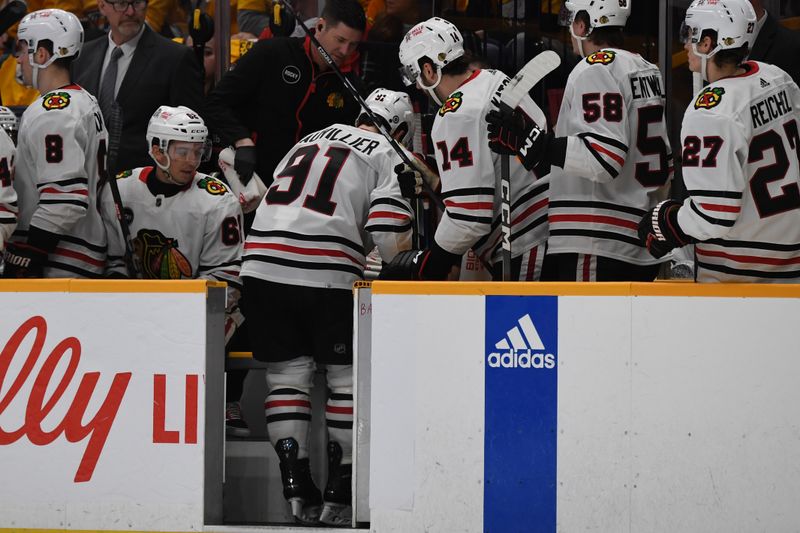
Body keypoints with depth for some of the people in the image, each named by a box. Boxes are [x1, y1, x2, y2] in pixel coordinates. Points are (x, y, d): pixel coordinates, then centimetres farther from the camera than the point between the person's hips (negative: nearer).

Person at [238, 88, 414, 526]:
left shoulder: (311, 139, 26)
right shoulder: (389, 157, 8)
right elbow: (386, 235, -6)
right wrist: (402, 246, 16)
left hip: (262, 262, 5)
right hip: (327, 274, -5)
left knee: (288, 372, 12)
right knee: (348, 376, 8)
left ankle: (296, 487, 5)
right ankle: (339, 496, 6)